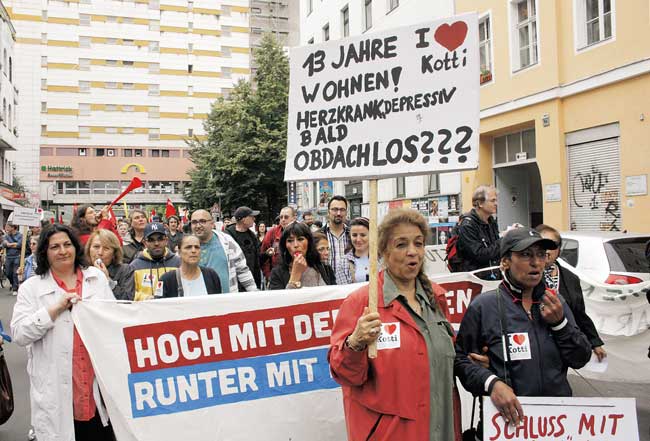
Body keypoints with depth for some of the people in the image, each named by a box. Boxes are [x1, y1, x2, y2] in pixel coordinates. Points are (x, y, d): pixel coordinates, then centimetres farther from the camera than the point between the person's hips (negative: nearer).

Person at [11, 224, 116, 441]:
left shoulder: (96, 277, 8)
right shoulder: (32, 287, 2)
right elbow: (19, 334, -6)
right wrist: (56, 309, -14)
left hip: (99, 379, 2)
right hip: (56, 386, -2)